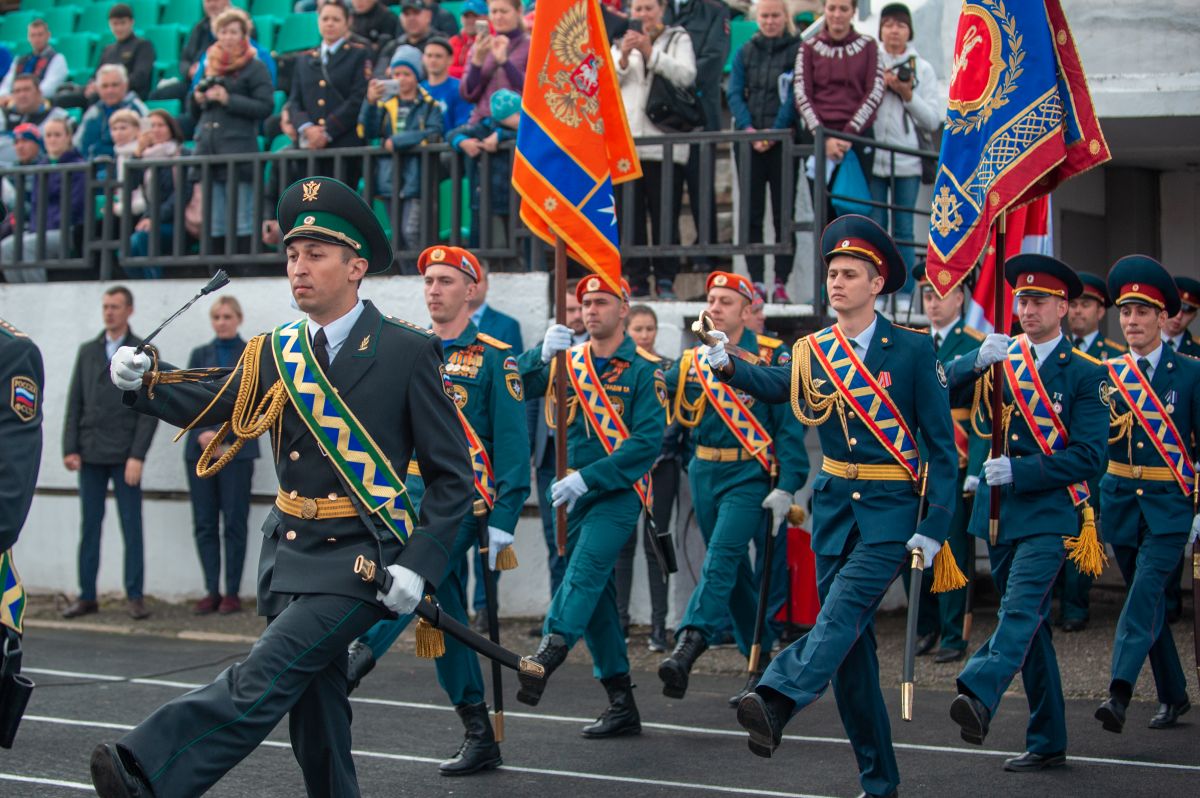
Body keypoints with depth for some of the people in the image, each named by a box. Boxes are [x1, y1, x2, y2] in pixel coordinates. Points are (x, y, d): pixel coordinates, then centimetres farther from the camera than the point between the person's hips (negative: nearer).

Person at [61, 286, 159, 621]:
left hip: (124, 455, -3)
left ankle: (135, 597, 3)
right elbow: (74, 402, 11)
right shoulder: (87, 351, 13)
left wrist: (137, 456, -12)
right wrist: (70, 448, 0)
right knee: (90, 525, 5)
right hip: (90, 455, 4)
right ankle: (87, 596, 9)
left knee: (132, 526, -1)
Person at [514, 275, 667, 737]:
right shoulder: (569, 362, 10)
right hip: (575, 491, 5)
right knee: (596, 593, 7)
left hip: (619, 491, -5)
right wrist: (541, 356, -19)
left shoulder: (644, 369, -3)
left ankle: (550, 649, -46)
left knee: (587, 565, -29)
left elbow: (648, 441, -11)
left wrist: (587, 477, -17)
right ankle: (621, 705, 13)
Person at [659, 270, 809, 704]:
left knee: (721, 558, -20)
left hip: (748, 476, -6)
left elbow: (789, 425, -8)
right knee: (733, 571, 12)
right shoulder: (692, 360, 9)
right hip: (704, 473, 6)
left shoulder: (772, 357, -6)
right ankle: (760, 660, 23)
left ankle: (687, 650, -31)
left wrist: (786, 488, -14)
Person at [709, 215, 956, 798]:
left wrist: (935, 527, -10)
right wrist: (729, 366, -30)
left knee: (844, 610, -25)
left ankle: (775, 702, -46)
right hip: (834, 504, 4)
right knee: (851, 643, 6)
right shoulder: (811, 352, 7)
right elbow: (773, 384, -8)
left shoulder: (913, 350, -5)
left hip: (890, 510, -4)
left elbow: (942, 443, -4)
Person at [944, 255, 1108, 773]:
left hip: (1048, 515, -5)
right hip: (998, 512, 5)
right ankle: (1047, 741, 19)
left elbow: (1089, 457, -9)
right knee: (1029, 623, 11)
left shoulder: (1086, 374, -3)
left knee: (1021, 610, -24)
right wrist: (977, 362, -23)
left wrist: (1019, 471, -18)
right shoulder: (999, 357, 10)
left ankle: (978, 696, -45)